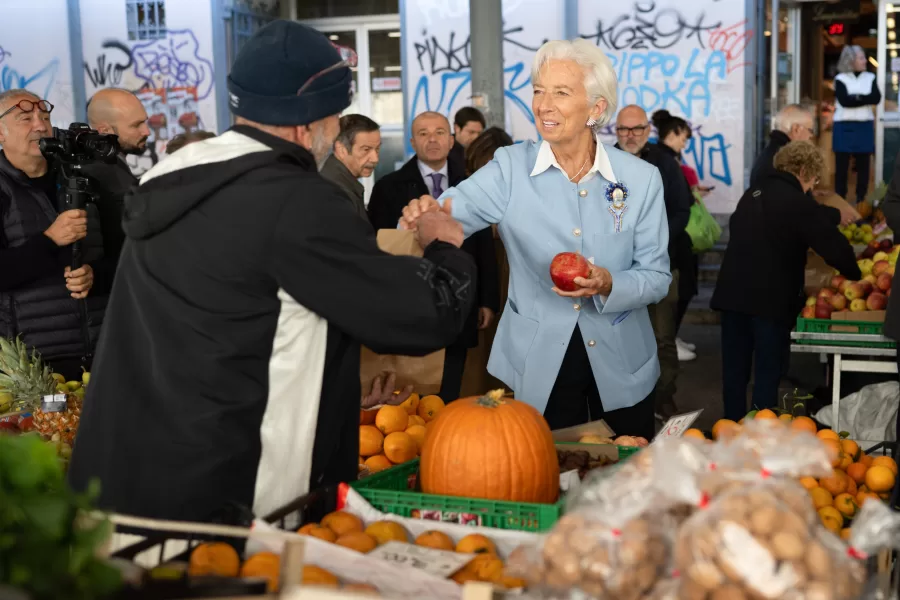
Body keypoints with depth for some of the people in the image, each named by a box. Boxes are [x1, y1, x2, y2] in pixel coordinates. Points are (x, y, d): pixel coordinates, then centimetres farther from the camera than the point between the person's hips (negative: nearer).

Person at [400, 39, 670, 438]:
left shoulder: (641, 178, -6)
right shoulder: (511, 167, -7)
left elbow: (657, 278, -4)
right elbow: (458, 208, -22)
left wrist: (608, 285, -23)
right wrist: (428, 213, -45)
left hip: (622, 367, 1)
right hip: (538, 366, -1)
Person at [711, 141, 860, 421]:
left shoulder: (752, 194, 15)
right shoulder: (797, 203, -11)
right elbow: (833, 245, -13)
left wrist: (835, 215, 37)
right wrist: (854, 273, 4)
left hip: (732, 294, 7)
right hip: (771, 300, -6)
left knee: (735, 370, 12)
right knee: (767, 374, 3)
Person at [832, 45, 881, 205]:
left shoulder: (870, 77, 8)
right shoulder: (840, 79, -2)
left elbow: (876, 98, -6)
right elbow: (844, 101, -16)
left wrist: (856, 97, -13)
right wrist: (865, 99, -11)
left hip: (865, 126, 3)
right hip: (844, 126, -3)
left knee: (863, 164, 3)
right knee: (842, 164, -1)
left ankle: (861, 200, 9)